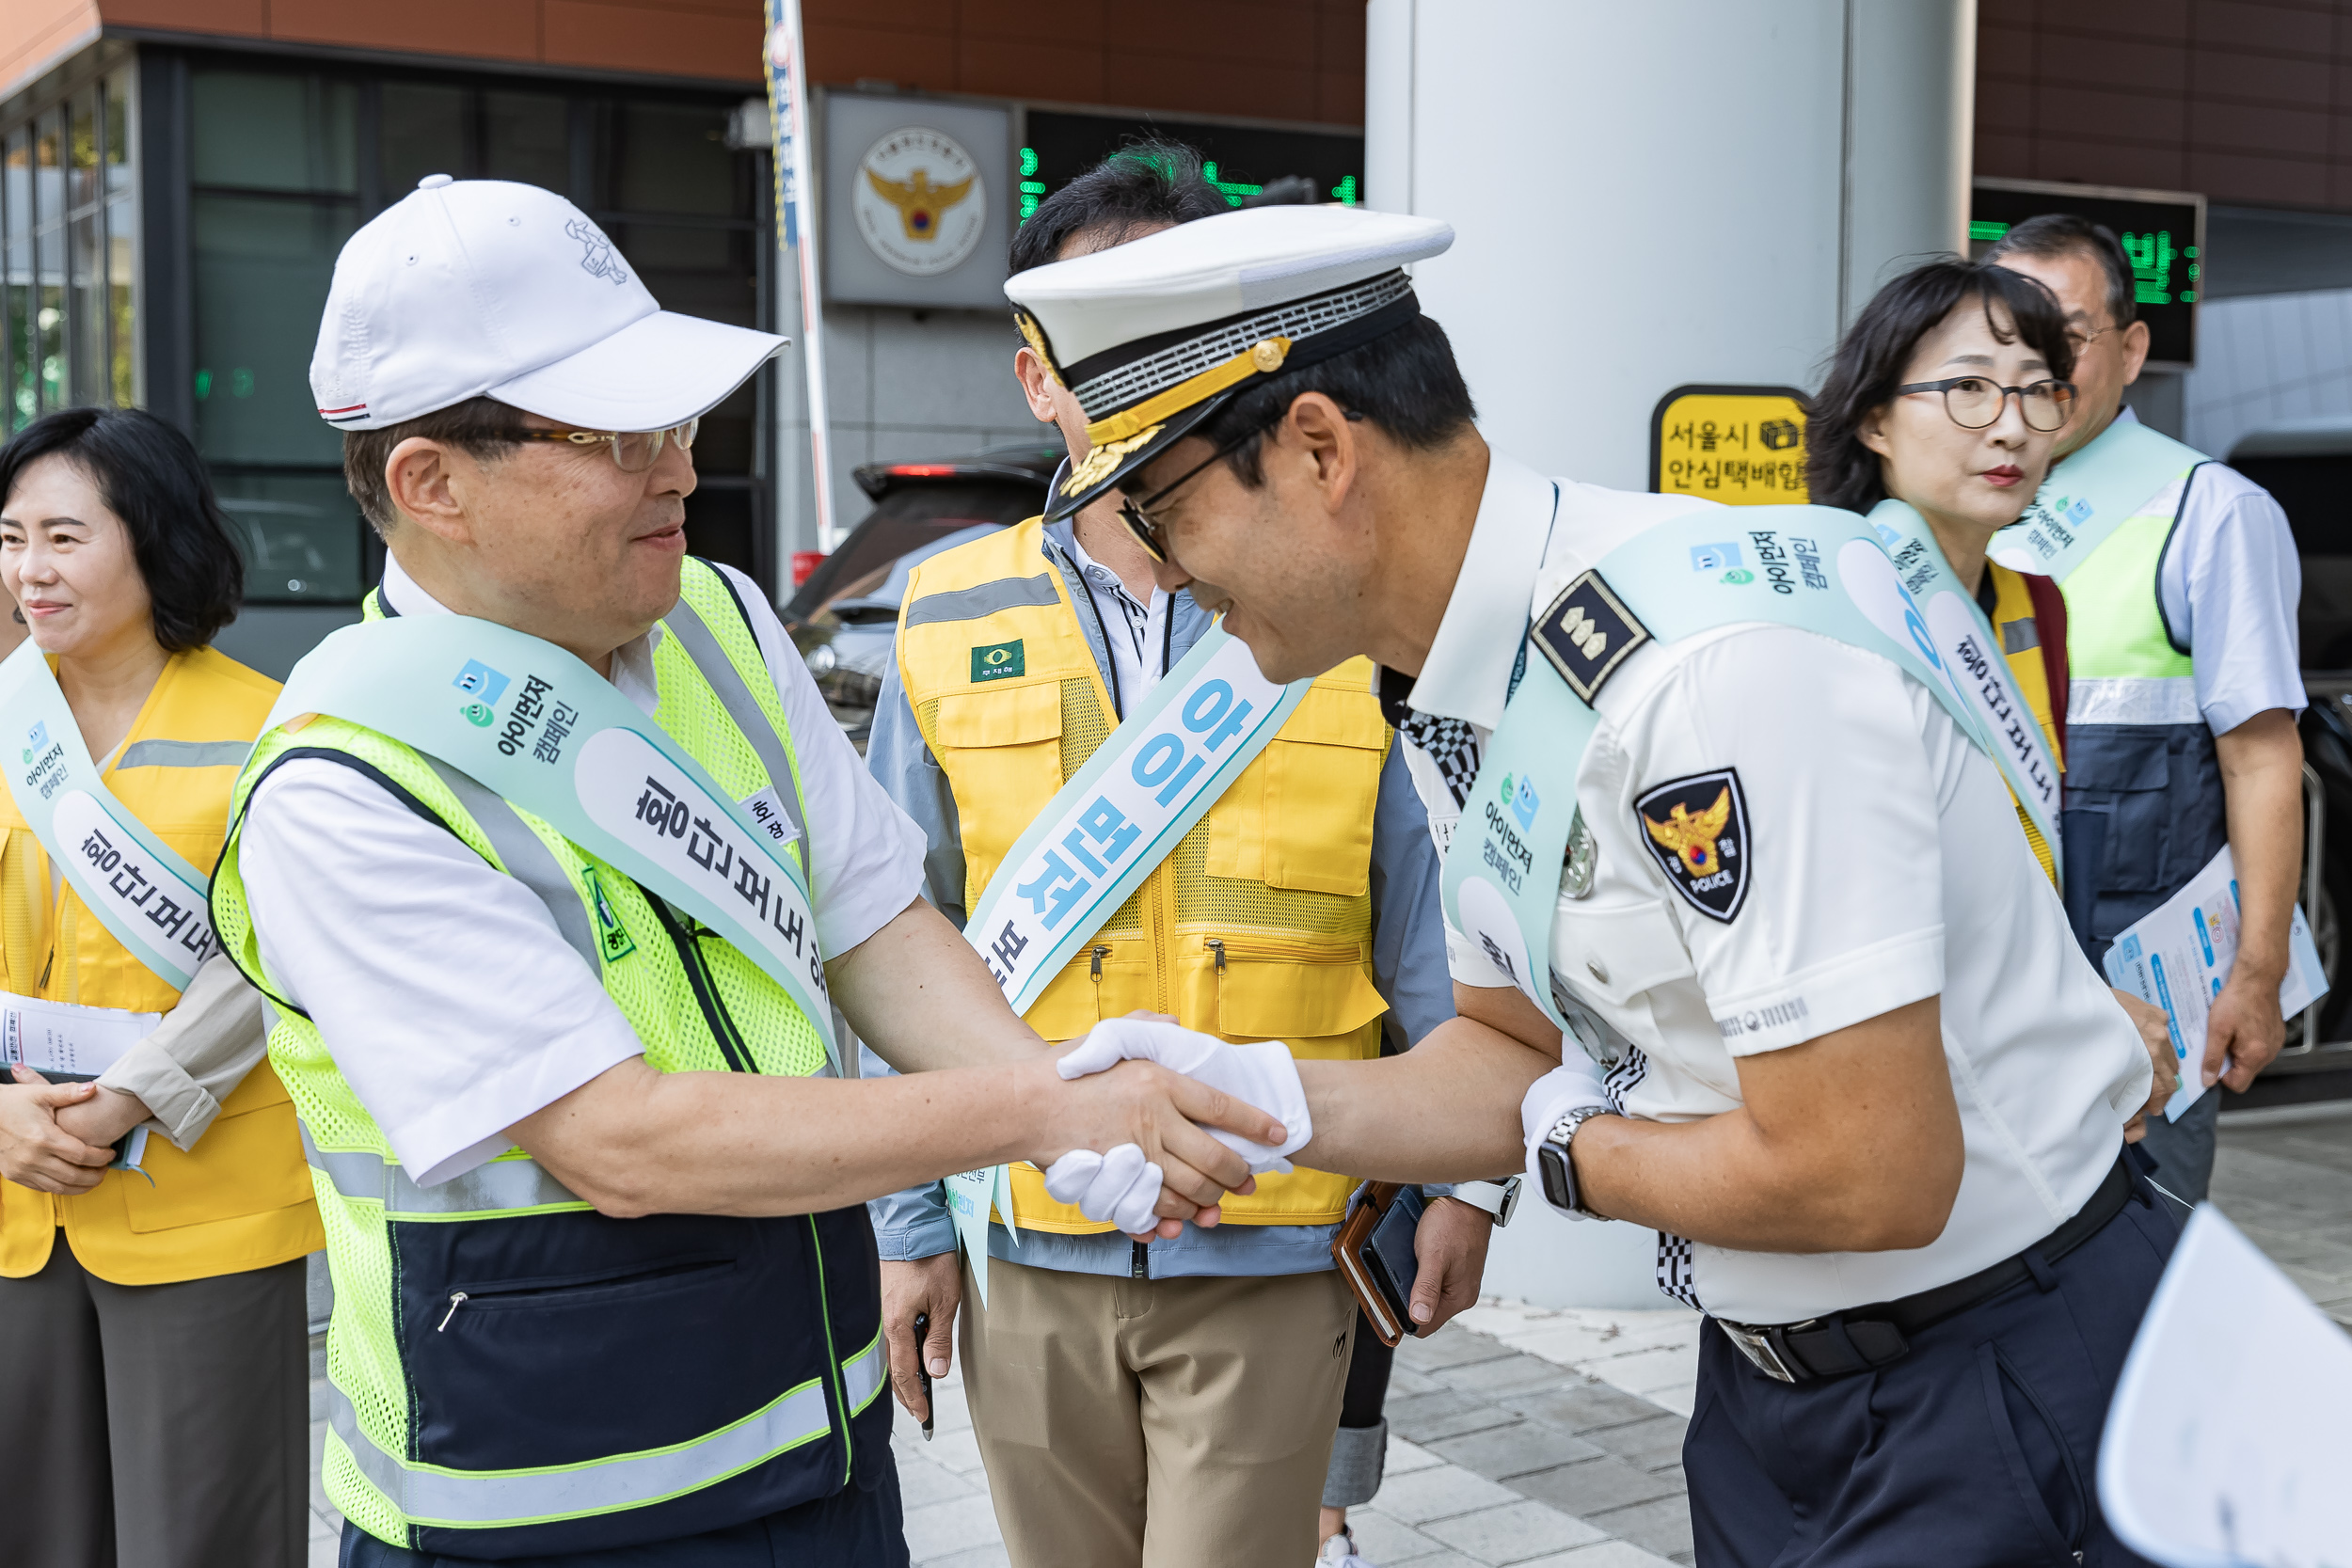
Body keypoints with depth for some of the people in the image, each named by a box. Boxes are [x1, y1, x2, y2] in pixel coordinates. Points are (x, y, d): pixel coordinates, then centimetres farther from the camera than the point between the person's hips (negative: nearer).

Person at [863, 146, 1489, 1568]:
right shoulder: (952, 627, 1)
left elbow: (1427, 926, 2)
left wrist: (1460, 1176, 1)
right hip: (1030, 1257, 3)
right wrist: (908, 1224, 4)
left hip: (1275, 1255, -2)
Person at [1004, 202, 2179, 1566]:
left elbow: (1864, 1176, -30)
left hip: (1996, 1392, -8)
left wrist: (1572, 1152, -12)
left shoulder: (1710, 664, -29)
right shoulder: (1455, 695, 0)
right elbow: (1522, 1053, 8)